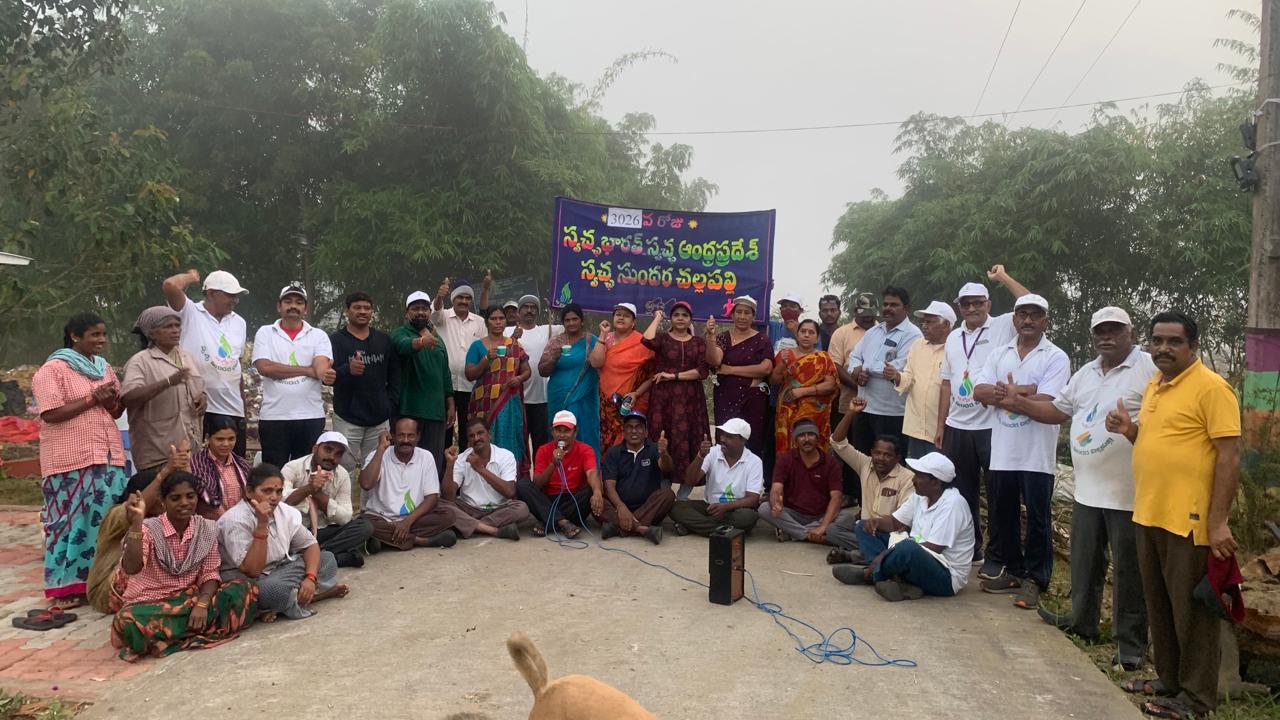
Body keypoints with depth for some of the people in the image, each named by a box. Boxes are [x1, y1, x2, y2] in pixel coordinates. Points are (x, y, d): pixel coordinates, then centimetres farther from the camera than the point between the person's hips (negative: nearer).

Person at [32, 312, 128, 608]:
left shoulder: (104, 367, 15)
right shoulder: (53, 370, -6)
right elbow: (51, 414, -15)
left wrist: (113, 402, -3)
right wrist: (92, 398, -15)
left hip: (108, 455, 7)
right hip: (71, 459, -6)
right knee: (72, 519, -2)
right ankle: (67, 585, 7)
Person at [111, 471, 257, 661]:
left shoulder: (207, 528, 0)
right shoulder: (149, 528, -11)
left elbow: (210, 574, -1)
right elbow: (131, 568, -28)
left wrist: (202, 604, -20)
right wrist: (136, 522, -35)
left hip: (189, 599, 4)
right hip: (148, 604, -4)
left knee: (246, 590, -19)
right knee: (127, 622, -39)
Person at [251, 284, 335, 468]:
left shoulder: (318, 335, 8)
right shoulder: (265, 333, 6)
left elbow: (322, 366, -8)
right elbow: (264, 367, -10)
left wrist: (323, 372, -33)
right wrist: (309, 370, -12)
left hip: (311, 417, 1)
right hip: (273, 417, -1)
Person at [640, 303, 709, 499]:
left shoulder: (699, 342, 9)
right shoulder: (662, 337, 5)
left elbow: (702, 372, -3)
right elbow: (647, 340, -19)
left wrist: (674, 376, -10)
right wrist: (657, 318, -4)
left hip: (690, 399, 1)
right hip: (663, 398, -1)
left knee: (687, 442, 0)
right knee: (663, 442, -2)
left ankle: (684, 494, 11)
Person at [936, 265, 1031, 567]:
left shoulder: (1003, 327, -2)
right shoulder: (954, 337, 13)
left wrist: (1003, 277, -13)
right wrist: (940, 426, 12)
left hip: (993, 427, -5)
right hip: (957, 428, 6)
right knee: (962, 493, 15)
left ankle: (997, 556, 13)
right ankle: (967, 548, 29)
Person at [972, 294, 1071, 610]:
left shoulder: (1056, 358, -4)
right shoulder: (1000, 354, 10)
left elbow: (1046, 403, -17)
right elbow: (980, 392, -2)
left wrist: (1004, 395, -11)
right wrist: (1022, 390, -14)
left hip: (1036, 454, -5)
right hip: (1002, 450, 5)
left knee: (1037, 519, 4)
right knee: (1002, 515, 13)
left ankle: (1034, 579, 16)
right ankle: (1012, 571, 28)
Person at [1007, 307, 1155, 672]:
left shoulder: (1149, 368, -11)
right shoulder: (1085, 373, 14)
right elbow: (1059, 409, 18)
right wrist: (1020, 404, 7)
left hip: (1128, 491, -7)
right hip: (1087, 488, 8)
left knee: (1128, 569, 3)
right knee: (1084, 561, 19)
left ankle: (1131, 643, 15)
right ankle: (1083, 622, 36)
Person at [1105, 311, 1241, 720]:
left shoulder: (1211, 387, -12)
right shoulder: (1154, 387, 13)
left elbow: (1229, 455, -16)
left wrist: (1217, 521, -20)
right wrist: (1130, 430, 3)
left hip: (1189, 520, -8)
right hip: (1148, 515, 8)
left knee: (1192, 608, 3)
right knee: (1159, 604, 17)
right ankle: (1169, 678, 31)